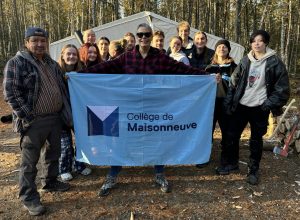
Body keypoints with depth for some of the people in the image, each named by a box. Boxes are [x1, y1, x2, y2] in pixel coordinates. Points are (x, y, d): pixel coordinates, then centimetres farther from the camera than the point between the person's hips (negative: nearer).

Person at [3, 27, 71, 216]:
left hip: (56, 117, 7)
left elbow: (61, 87, 20)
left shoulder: (52, 64, 13)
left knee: (53, 153, 19)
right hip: (34, 121, -6)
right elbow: (11, 93, -12)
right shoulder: (16, 63, -7)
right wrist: (28, 116, -17)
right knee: (30, 161, 3)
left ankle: (50, 182, 39)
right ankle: (29, 198, 17)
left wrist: (65, 111, 13)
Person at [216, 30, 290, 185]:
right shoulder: (246, 60, 6)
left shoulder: (274, 62, -5)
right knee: (231, 135, 7)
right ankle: (231, 163, 28)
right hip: (241, 105, 4)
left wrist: (269, 104, -12)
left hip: (259, 108, -3)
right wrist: (229, 102, 3)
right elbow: (234, 82, 8)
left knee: (256, 140, 9)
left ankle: (253, 170, 26)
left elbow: (283, 88, -4)